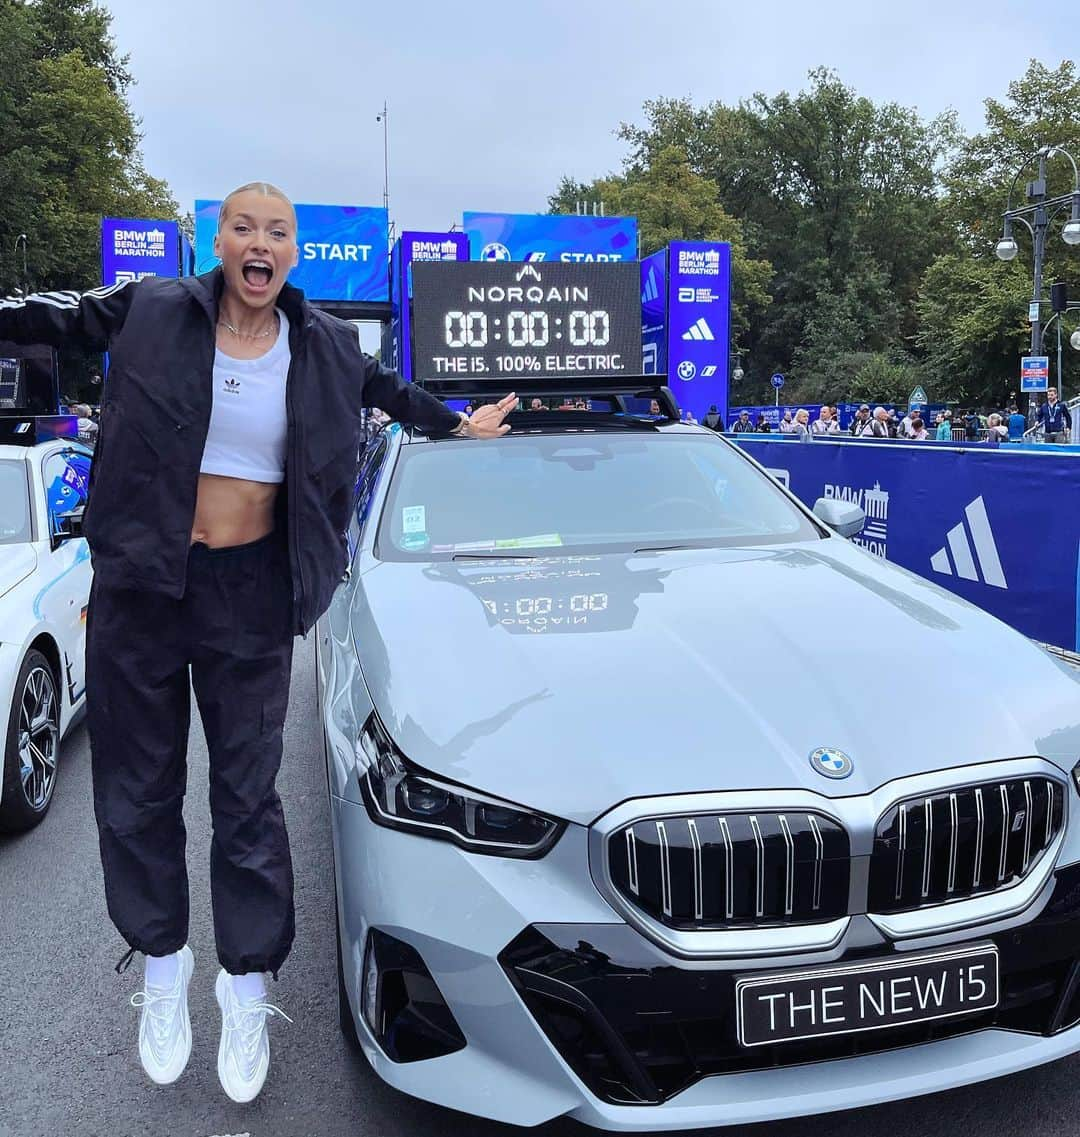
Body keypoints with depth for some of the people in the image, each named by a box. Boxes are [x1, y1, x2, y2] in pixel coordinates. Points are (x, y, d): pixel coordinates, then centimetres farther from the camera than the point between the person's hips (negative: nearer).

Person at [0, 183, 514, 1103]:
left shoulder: (324, 345, 3)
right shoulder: (154, 310, -1)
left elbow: (384, 386, 23)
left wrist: (458, 424, 33)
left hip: (252, 593, 0)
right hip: (139, 585, 1)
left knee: (247, 796, 5)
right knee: (138, 789, 11)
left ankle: (246, 988, 22)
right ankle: (163, 965, 33)